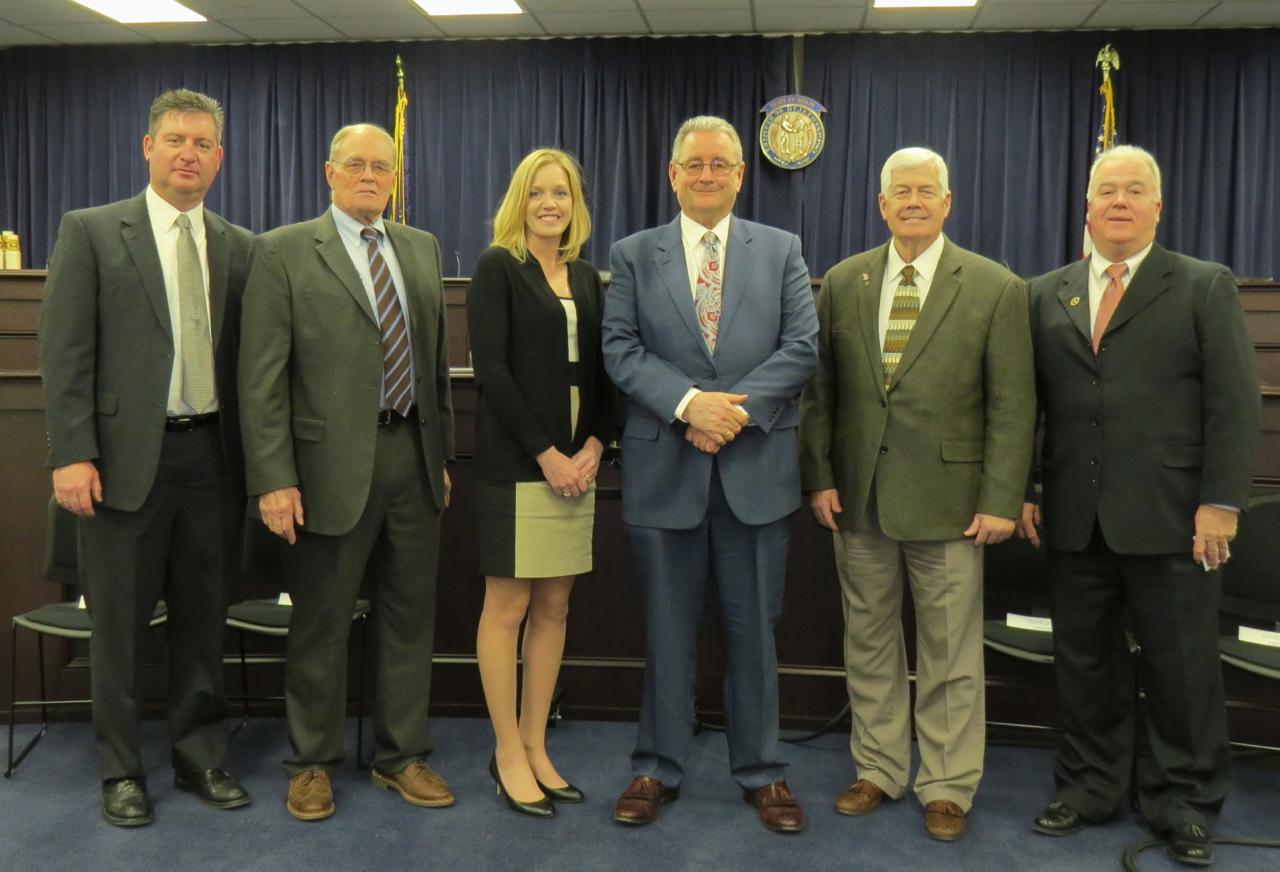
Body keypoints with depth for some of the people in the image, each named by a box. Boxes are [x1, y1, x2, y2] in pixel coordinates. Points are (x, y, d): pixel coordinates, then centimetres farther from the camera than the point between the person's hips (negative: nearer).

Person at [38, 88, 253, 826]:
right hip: (127, 454, -3)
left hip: (211, 453, 3)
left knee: (205, 615, 12)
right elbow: (66, 352, -5)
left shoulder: (240, 248, 9)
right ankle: (122, 770, 22)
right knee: (120, 623, 7)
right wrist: (72, 454, -12)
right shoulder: (91, 232, 0)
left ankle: (202, 757, 26)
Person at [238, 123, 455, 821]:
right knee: (321, 623, 8)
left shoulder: (422, 248, 13)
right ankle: (311, 763, 26)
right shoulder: (283, 252, -2)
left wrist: (443, 450, 12)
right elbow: (262, 376, -8)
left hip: (414, 456, 5)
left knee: (410, 614, 12)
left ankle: (401, 757, 27)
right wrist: (273, 479, -13)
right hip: (333, 464, -4)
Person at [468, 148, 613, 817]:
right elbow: (492, 369, -11)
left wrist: (594, 446, -4)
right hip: (515, 462, -6)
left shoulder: (587, 277, 14)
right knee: (508, 606, 0)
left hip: (576, 461, 6)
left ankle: (535, 746, 19)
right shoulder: (498, 268, -2)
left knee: (554, 608, 9)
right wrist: (545, 453, -14)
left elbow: (600, 373, 12)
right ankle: (508, 754, 11)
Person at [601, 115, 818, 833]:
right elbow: (621, 349, -2)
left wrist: (736, 406, -14)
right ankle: (658, 769, 24)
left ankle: (762, 772, 24)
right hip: (664, 469, 0)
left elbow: (802, 346, -1)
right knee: (668, 630, 9)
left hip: (756, 467, 0)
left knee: (754, 629, 9)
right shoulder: (633, 255, 7)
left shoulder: (782, 251, 8)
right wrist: (688, 402, -16)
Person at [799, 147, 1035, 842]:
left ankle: (947, 786, 21)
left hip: (948, 498, -3)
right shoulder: (842, 283, 6)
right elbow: (821, 389, 7)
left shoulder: (996, 288, -2)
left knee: (950, 653, 6)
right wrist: (820, 477, 1)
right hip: (858, 497, 3)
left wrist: (1001, 500, -9)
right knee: (868, 641, 13)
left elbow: (1012, 405, -4)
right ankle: (878, 770, 29)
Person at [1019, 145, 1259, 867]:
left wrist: (1220, 503, -10)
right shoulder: (1047, 295, 10)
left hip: (1170, 519, -3)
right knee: (1085, 661, 12)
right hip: (1076, 520, 3)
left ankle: (1184, 804, 22)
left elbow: (1234, 405, -4)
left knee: (1183, 667, 6)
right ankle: (1090, 787, 28)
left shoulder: (1206, 287, 2)